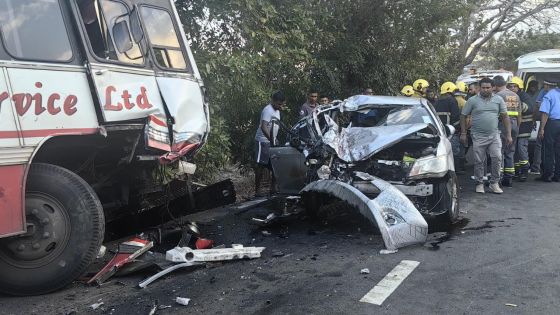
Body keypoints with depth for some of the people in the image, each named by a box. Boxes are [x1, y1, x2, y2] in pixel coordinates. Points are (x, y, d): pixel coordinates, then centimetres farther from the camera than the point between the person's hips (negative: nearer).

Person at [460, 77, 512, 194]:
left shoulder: (498, 100, 6)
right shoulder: (472, 100, 0)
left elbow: (505, 117, 9)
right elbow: (463, 116, 3)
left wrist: (508, 135, 4)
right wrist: (463, 133, -2)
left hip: (494, 136, 2)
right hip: (478, 136, -1)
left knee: (497, 158, -6)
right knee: (479, 162, 4)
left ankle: (494, 183, 9)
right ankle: (480, 183, 18)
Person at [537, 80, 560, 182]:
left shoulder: (548, 95, -9)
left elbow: (545, 113, -16)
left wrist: (542, 129, -16)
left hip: (552, 123, -6)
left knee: (549, 151, 0)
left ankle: (548, 175, 3)